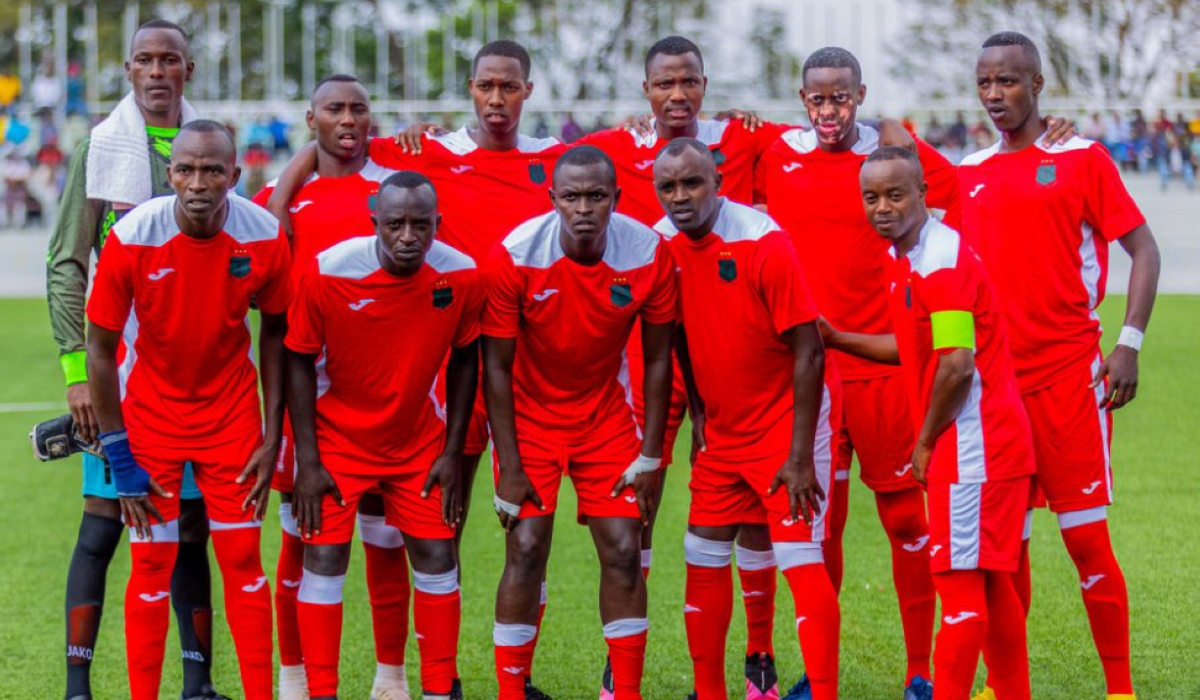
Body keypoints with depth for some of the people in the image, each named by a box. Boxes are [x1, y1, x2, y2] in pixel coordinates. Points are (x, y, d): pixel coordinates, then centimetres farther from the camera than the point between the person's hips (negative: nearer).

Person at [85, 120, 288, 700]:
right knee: (152, 564, -1)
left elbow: (275, 331, 0)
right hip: (150, 413, -1)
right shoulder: (131, 239, -21)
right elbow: (101, 348, -11)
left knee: (243, 559, 2)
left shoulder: (265, 238, -16)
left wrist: (272, 436, -2)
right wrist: (119, 457, -10)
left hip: (231, 414, 1)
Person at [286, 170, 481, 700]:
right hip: (337, 437, -2)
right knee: (324, 560, -6)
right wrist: (307, 461, -12)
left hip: (418, 438, 2)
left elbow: (464, 359, 0)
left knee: (437, 558, 3)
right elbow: (299, 361, -11)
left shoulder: (461, 276, -16)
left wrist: (452, 452, -1)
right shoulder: (327, 273, -23)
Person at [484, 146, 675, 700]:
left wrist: (650, 456, -5)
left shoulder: (648, 254, -17)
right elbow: (496, 367, -14)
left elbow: (657, 359, -4)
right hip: (529, 417, -2)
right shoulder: (515, 257, -22)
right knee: (526, 550, -10)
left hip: (605, 416, 2)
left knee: (624, 551, -3)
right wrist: (509, 466, -15)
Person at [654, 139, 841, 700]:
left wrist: (800, 457, -20)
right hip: (723, 431, 6)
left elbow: (808, 350, -18)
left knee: (801, 562, -12)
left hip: (789, 420, -6)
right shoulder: (664, 244, -3)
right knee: (703, 562, 9)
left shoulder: (763, 243, -20)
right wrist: (698, 412, 9)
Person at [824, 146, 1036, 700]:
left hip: (972, 444, -10)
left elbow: (958, 365, -22)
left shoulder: (941, 262, -18)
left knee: (960, 581, -7)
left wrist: (925, 443, -12)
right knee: (990, 584, 16)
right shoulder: (903, 258, 12)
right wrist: (834, 339, 18)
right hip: (987, 444, 10)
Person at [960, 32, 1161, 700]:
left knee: (1087, 538, -4)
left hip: (1069, 374, -4)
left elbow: (1144, 248, -3)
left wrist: (1129, 344, -12)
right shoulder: (969, 173, 12)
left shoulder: (1083, 159, -1)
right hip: (994, 379, 4)